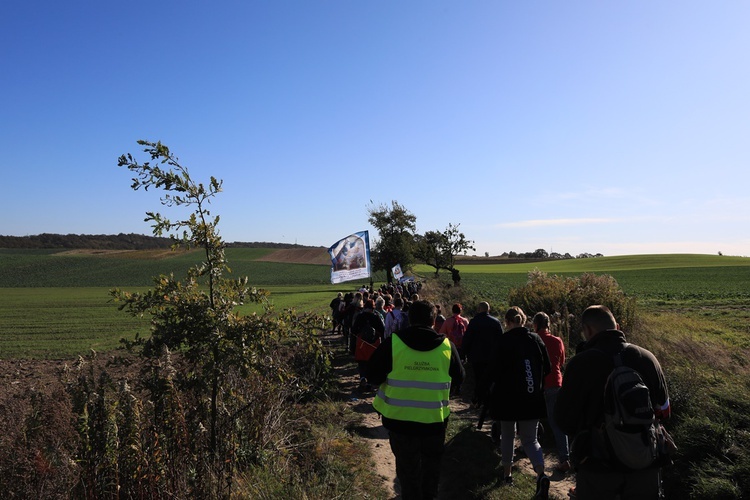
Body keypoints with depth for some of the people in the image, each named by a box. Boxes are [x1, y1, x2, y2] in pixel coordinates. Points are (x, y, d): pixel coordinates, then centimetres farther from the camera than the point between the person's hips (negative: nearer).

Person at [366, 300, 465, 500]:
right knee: (432, 462, 25)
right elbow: (459, 378, 6)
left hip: (400, 418, -2)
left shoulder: (393, 343, -15)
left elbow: (373, 376, -8)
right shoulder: (446, 345, -8)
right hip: (435, 418, 2)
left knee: (407, 466, 17)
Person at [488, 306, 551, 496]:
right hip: (533, 399, 3)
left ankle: (507, 473, 28)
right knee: (530, 439, 11)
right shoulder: (535, 339, -2)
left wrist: (495, 384, 6)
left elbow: (497, 372, -15)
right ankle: (541, 474, -10)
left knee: (507, 435, 17)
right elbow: (547, 368, 4)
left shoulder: (504, 341, -13)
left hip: (508, 397, -3)